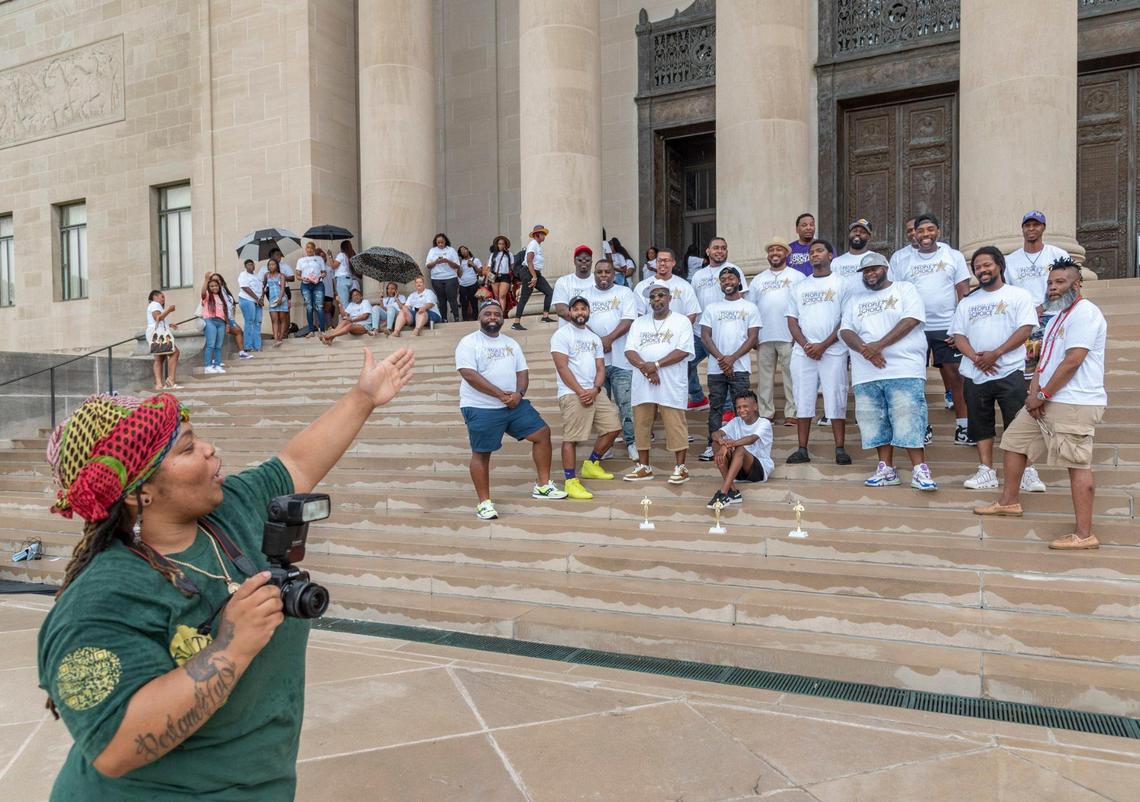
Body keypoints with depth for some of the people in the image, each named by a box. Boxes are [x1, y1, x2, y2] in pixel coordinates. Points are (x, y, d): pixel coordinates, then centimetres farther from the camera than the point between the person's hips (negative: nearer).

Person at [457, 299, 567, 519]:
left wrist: (518, 393, -11)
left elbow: (522, 372, 11)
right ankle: (484, 502, 11)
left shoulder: (511, 343, 14)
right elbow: (470, 375, -18)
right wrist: (501, 395, -21)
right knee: (481, 452, -1)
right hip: (481, 409, -6)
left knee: (542, 433, 3)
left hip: (514, 404, 6)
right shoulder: (468, 343, -6)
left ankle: (542, 486, 14)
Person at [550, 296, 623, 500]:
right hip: (572, 394, -7)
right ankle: (571, 481, -4)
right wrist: (580, 392, -15)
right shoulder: (562, 334, -3)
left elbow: (600, 368, 12)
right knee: (571, 437, -9)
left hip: (595, 392, 7)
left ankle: (591, 464, 25)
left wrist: (595, 389, -8)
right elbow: (562, 368, -12)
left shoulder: (595, 338, 18)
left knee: (613, 427, 8)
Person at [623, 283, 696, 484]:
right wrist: (645, 367, -15)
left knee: (675, 425, -3)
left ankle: (680, 468, 6)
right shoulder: (639, 322, 14)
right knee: (641, 424, 8)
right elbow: (629, 350, 4)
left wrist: (656, 365, -16)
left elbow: (683, 351, -9)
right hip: (642, 384, 4)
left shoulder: (681, 321, 3)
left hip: (671, 384, -4)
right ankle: (643, 467, 19)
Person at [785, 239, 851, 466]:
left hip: (833, 352, -3)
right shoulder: (798, 287, 16)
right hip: (803, 352, 3)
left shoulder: (841, 284, 5)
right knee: (803, 400, 3)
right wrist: (806, 345, -6)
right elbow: (792, 320, 10)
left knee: (836, 400, -2)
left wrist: (823, 345, -12)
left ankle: (840, 449, 3)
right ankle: (802, 449, 7)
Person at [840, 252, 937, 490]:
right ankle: (886, 469, 12)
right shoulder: (854, 299, 20)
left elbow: (911, 320, -7)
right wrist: (864, 349, -12)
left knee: (909, 419, -10)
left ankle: (919, 470, -8)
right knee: (874, 421, 4)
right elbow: (846, 331, 8)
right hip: (867, 373, 5)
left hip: (904, 370, -4)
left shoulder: (904, 289, 8)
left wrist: (879, 345, -15)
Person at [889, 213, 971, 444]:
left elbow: (964, 294, 3)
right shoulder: (904, 262, 9)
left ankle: (962, 427, 7)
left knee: (955, 377, -1)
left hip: (947, 327, -1)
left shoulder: (954, 257, 5)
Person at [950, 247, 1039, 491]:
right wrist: (975, 356, -11)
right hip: (975, 374, 5)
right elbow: (959, 335, 8)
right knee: (980, 425, 7)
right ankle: (986, 472, 13)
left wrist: (995, 354, -16)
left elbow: (1025, 329, -7)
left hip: (1009, 372, -4)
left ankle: (1026, 472, 1)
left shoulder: (1018, 295, 3)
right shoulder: (967, 302, 16)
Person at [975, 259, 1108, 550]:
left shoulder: (1084, 312, -12)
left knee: (1078, 465, -10)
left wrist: (1043, 395, -14)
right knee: (1013, 440, 17)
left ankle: (1085, 535, -8)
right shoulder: (1059, 317, 20)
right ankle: (1009, 501, 30)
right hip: (1047, 402, 10)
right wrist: (1034, 391, 2)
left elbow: (1072, 361, -20)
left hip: (1074, 405, -10)